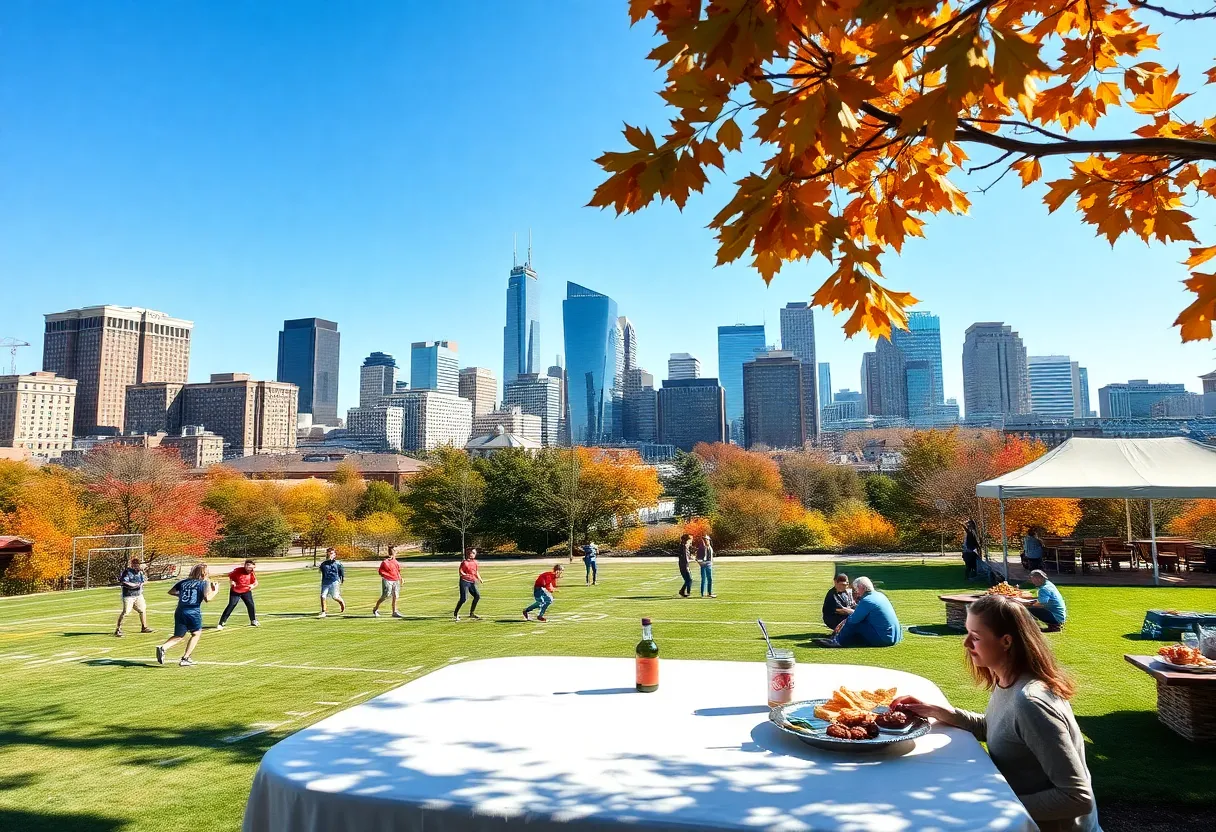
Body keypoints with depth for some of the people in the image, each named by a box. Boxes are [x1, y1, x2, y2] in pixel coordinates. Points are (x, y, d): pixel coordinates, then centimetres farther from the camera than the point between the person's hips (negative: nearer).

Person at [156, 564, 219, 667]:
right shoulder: (204, 583, 2)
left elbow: (171, 592, 16)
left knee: (178, 636, 16)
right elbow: (207, 598, -12)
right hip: (193, 612, -5)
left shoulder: (184, 582, 16)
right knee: (196, 634, 16)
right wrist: (215, 591, 5)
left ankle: (162, 647, -11)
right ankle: (185, 658, 11)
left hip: (179, 612, 5)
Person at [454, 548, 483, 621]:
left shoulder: (475, 562, 12)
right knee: (463, 598, -12)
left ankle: (472, 613, 13)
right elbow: (460, 571, -15)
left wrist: (479, 578, 10)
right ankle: (456, 613, 7)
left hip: (472, 582, 7)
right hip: (465, 581, -7)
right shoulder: (464, 562, -8)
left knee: (477, 596, -1)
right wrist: (465, 575, -32)